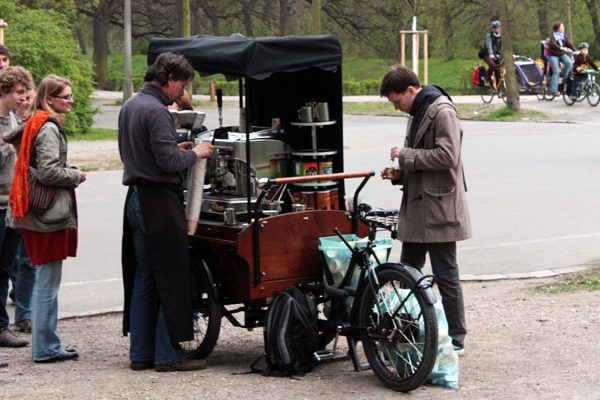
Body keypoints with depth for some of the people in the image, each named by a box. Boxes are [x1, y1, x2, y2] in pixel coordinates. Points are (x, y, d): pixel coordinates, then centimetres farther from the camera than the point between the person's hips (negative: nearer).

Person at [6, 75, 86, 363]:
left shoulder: (38, 124, 17)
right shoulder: (49, 128, -14)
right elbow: (48, 172, -21)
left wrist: (70, 174, 12)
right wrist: (76, 176, -6)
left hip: (39, 213, 10)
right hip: (50, 213, -10)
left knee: (44, 282, 15)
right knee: (48, 283, -5)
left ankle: (47, 345, 21)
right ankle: (45, 347, 0)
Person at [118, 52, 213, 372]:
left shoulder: (129, 106, 15)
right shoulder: (156, 111, -16)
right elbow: (168, 161, -22)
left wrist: (176, 149, 16)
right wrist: (195, 154, -4)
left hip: (135, 198, 10)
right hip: (160, 201, -10)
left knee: (141, 277, 13)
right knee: (172, 278, -4)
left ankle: (140, 353, 16)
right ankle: (168, 355, -2)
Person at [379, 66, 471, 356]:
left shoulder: (442, 111, -13)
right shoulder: (418, 112, 18)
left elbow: (447, 156, -22)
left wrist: (406, 154, -16)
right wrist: (400, 173, 8)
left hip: (438, 207, -10)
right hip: (417, 206, 10)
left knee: (446, 275, -3)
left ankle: (456, 340, 5)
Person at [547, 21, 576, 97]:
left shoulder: (564, 36, 7)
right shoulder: (552, 36, -10)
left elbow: (569, 44, -2)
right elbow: (553, 44, -28)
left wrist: (575, 51, -18)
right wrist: (561, 48, -43)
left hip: (562, 54, 5)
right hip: (553, 55, -5)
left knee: (568, 62, -26)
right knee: (556, 72, -14)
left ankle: (564, 78, -6)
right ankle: (554, 90, -10)